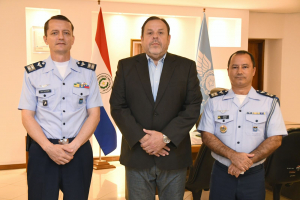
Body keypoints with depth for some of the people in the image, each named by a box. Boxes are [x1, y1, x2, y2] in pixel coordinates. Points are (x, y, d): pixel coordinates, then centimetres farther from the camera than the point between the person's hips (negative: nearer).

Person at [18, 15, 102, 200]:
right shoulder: (33, 73, 2)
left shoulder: (88, 72, 3)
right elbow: (27, 116, 1)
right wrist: (49, 148, -12)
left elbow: (94, 114, 1)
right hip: (42, 152, 0)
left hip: (79, 150, 1)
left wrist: (73, 146, -10)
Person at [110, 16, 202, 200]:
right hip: (137, 154, 0)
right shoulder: (126, 66, 6)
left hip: (174, 156, 0)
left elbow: (193, 107, -3)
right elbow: (118, 107, -1)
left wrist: (165, 137, -13)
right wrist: (141, 138, -12)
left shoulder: (187, 66, 4)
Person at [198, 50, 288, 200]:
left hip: (254, 175, 0)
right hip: (221, 172, 0)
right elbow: (206, 136, -3)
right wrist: (232, 155, -17)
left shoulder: (269, 102, 1)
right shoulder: (214, 101, 3)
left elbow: (275, 139, -4)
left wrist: (247, 161, -15)